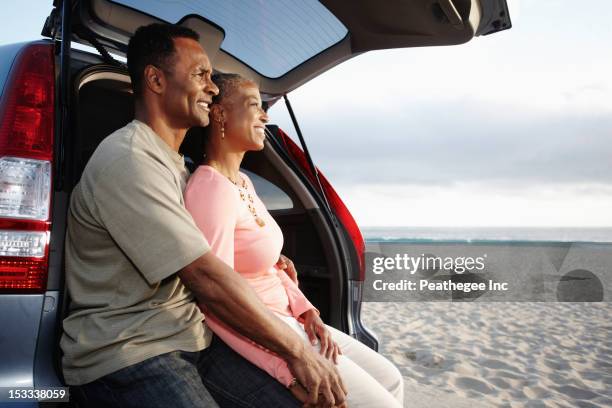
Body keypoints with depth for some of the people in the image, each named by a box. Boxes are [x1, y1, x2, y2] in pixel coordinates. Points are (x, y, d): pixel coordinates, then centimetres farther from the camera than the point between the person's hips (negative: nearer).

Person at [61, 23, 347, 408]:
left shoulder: (176, 164, 16)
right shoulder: (127, 159, -16)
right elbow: (205, 276, -21)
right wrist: (297, 350, -14)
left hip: (192, 337, 8)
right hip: (125, 355, -8)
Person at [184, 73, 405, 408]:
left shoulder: (243, 182, 7)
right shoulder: (211, 187, -22)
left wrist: (306, 311, 0)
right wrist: (292, 373, -26)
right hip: (252, 336, -9)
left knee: (390, 380, 13)